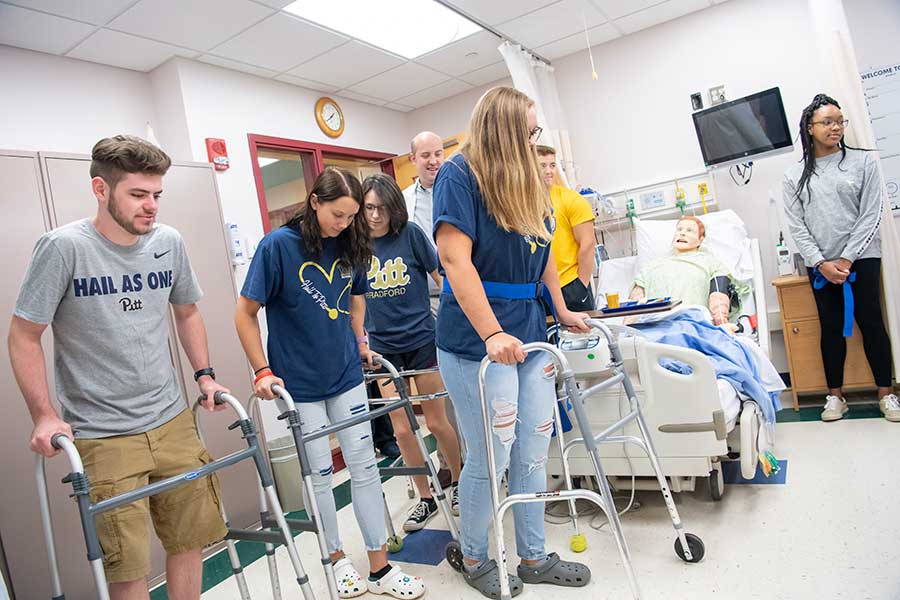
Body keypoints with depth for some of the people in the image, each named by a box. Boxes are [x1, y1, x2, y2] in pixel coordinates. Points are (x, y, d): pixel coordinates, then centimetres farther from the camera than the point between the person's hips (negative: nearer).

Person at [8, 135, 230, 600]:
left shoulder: (169, 243, 2)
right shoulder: (64, 247, -11)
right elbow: (24, 337, -4)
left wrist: (205, 375, 9)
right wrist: (44, 416, -9)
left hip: (173, 421, 4)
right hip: (103, 436, -4)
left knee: (189, 539, 13)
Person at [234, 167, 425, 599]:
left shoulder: (350, 245, 0)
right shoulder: (279, 244, -14)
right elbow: (245, 313, -10)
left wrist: (360, 341, 10)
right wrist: (262, 371, -13)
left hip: (346, 375, 4)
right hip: (299, 383, -4)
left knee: (364, 466, 7)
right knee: (319, 474, 7)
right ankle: (336, 559, 30)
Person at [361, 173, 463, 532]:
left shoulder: (410, 234, -7)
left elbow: (441, 276, 1)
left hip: (421, 338, -2)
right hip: (383, 347, 3)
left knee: (436, 421, 7)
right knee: (401, 429, 6)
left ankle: (457, 482, 32)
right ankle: (426, 498, 24)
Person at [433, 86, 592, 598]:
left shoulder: (528, 182, 14)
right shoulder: (460, 174, -9)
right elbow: (456, 259, -19)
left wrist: (562, 311, 23)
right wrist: (493, 334, -25)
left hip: (531, 333, 8)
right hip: (478, 340, -7)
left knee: (533, 455, 13)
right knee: (491, 459, 3)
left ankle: (534, 557, 31)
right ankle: (475, 559, 28)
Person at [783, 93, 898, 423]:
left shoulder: (863, 161, 2)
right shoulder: (795, 175, 4)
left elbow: (871, 214, -3)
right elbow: (796, 225, 1)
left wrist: (846, 259, -10)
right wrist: (822, 263, -8)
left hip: (861, 258, -1)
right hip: (820, 264, 1)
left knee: (871, 323, 1)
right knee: (831, 328, 5)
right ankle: (835, 396, 14)